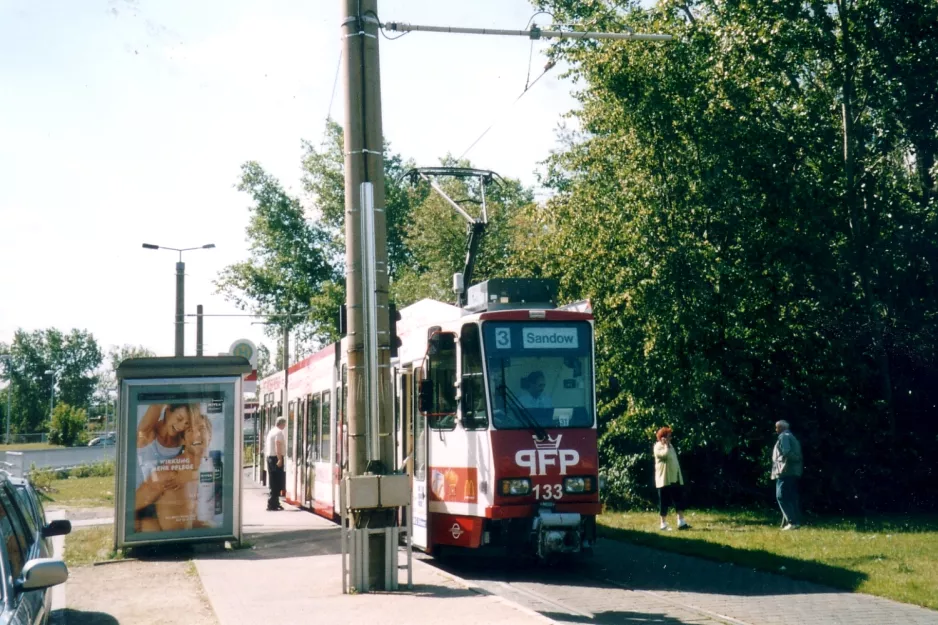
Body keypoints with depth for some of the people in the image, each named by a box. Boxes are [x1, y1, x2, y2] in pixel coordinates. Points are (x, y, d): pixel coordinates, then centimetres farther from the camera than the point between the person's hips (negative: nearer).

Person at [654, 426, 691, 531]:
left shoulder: (670, 446, 18)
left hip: (675, 479, 8)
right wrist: (666, 444, -14)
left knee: (679, 501, 1)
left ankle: (681, 523, 1)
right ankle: (664, 524, 8)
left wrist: (679, 475, 19)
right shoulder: (658, 446, -9)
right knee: (664, 502, 0)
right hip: (664, 479, -8)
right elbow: (665, 454, -30)